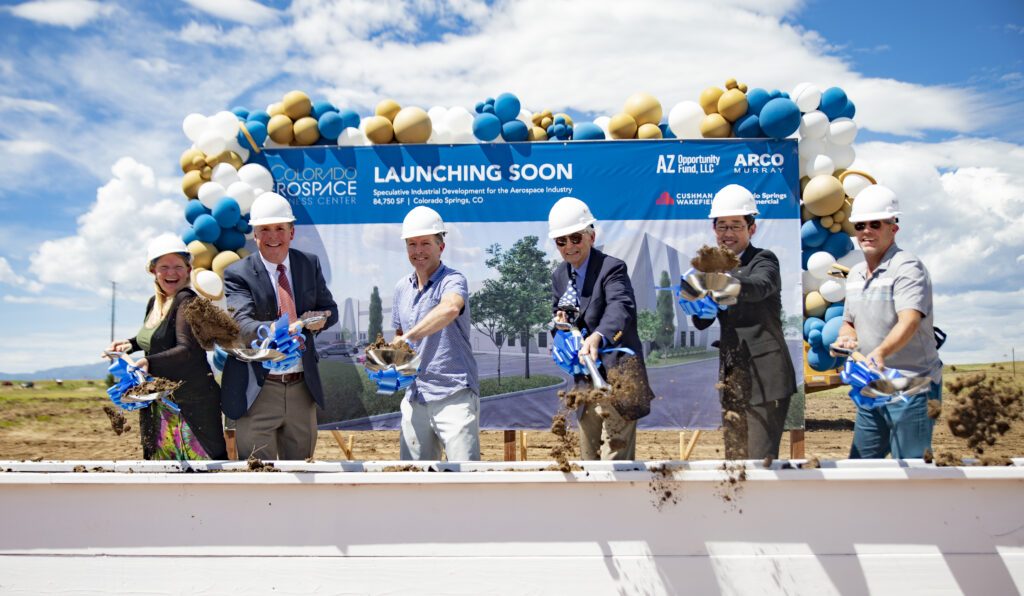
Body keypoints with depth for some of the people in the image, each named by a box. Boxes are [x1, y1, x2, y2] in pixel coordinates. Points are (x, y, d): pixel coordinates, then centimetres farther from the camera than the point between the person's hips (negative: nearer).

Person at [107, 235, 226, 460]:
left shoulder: (187, 301, -15)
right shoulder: (154, 302, 11)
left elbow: (187, 349, -26)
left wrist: (149, 362, -38)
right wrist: (131, 344, 14)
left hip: (192, 403, -9)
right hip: (159, 405, 9)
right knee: (160, 459, 15)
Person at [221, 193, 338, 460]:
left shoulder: (310, 264, 5)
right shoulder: (238, 274, -8)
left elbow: (330, 310, 12)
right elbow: (243, 324, -22)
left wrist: (319, 318, -14)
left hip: (303, 388, 4)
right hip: (259, 391, -4)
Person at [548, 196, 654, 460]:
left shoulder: (612, 268, -15)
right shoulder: (559, 275, 8)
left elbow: (622, 308, -33)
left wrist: (597, 336, -53)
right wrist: (561, 320, -6)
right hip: (586, 380, 8)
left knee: (615, 457, -10)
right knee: (588, 457, 16)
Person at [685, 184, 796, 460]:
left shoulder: (764, 260, -6)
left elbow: (760, 287, -31)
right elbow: (702, 322, 3)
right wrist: (699, 304, -19)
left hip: (764, 377, -6)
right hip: (732, 377, 6)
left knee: (762, 456, -8)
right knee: (734, 456, 12)